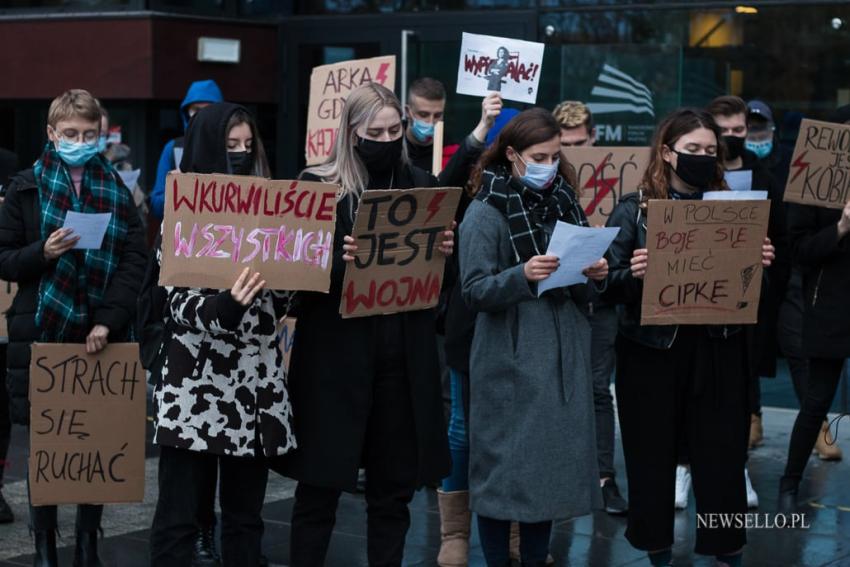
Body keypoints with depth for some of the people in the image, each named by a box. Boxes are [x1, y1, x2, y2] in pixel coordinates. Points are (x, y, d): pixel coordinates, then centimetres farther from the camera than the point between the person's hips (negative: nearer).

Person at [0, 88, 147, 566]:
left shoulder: (116, 189, 8)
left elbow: (136, 261, 0)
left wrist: (109, 320, -11)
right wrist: (41, 252, -16)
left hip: (103, 337, 1)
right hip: (41, 334, -1)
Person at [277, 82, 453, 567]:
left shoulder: (421, 186, 9)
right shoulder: (319, 186, -2)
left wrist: (445, 252, -7)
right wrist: (338, 260, -24)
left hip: (404, 355, 3)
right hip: (336, 353, -3)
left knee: (395, 483, 9)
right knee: (320, 486, 1)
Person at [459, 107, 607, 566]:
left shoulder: (563, 202, 11)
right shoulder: (486, 212, -6)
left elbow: (579, 292, 16)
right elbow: (474, 292, -11)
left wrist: (594, 275, -6)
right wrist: (522, 275, -26)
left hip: (563, 355, 5)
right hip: (510, 361, -5)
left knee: (554, 460, 8)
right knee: (505, 465, -2)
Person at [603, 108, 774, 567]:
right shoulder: (634, 209, 0)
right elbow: (609, 286, -4)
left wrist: (760, 264, -8)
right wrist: (633, 273, -24)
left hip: (718, 349, 2)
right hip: (652, 349, -2)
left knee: (722, 455, 4)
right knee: (652, 456, 5)